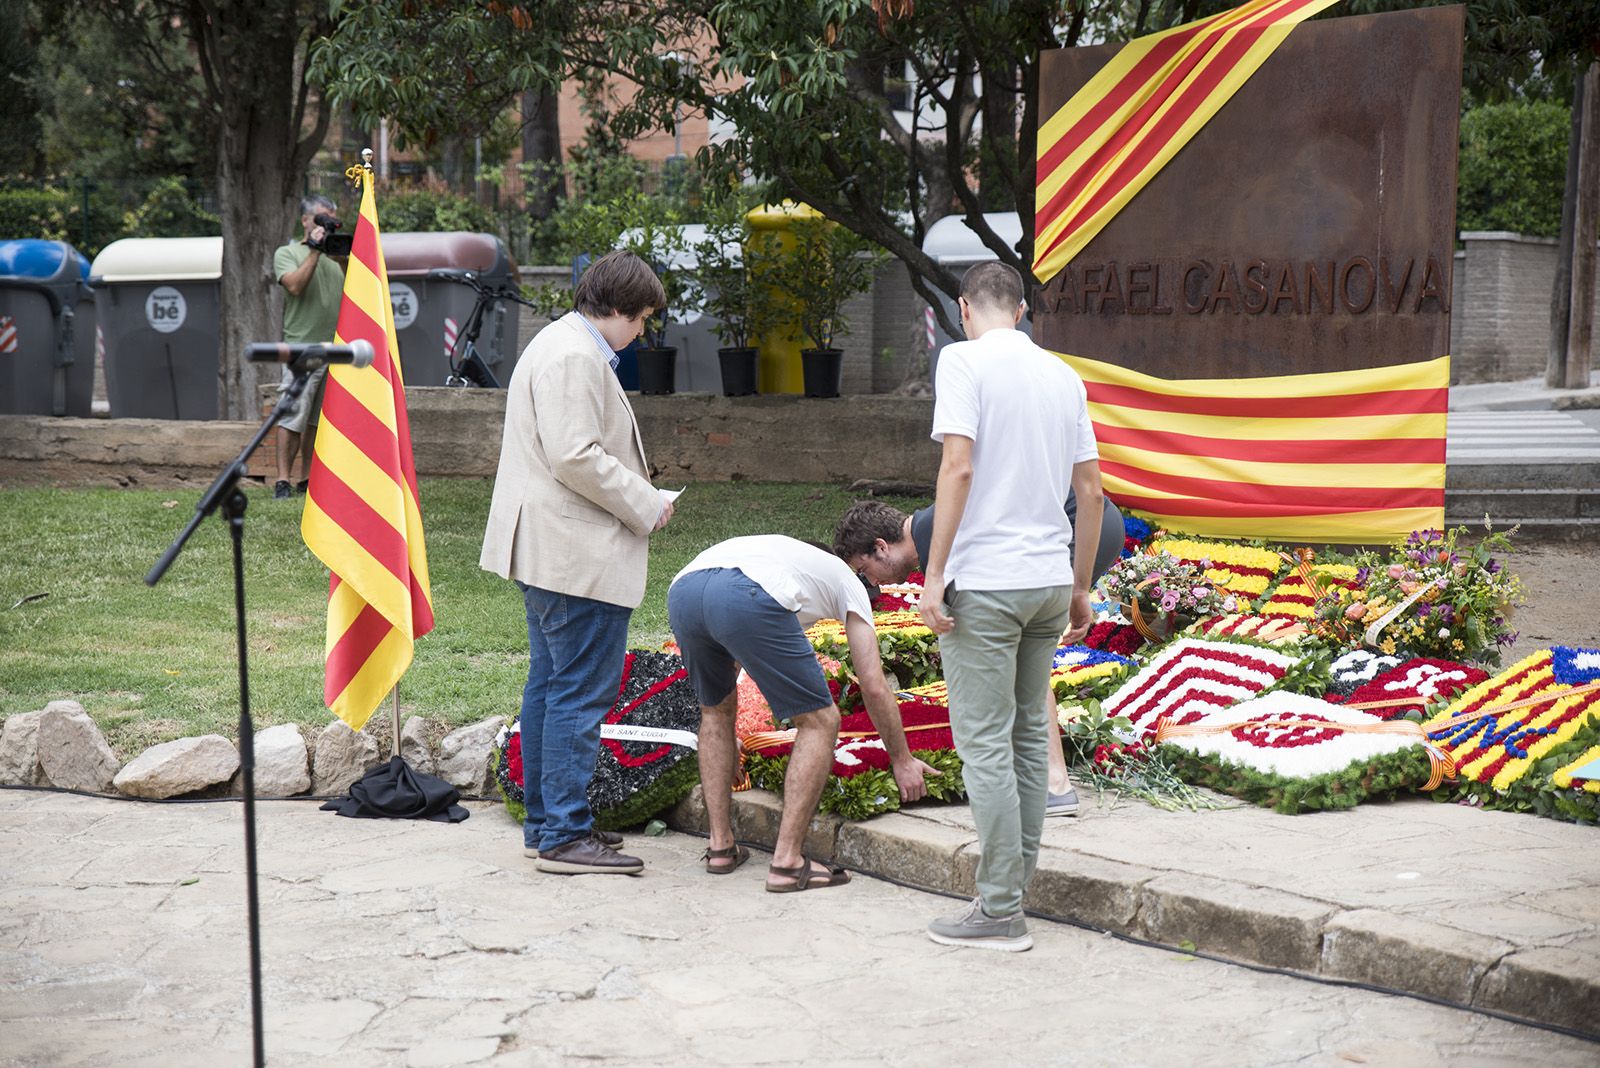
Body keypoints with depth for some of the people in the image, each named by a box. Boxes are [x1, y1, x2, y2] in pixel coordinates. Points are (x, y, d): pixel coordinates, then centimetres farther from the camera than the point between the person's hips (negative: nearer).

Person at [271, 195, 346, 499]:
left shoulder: (336, 256, 20)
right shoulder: (287, 253, 5)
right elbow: (295, 285, -14)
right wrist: (314, 250, -11)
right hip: (302, 348, -5)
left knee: (319, 420, 7)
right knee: (293, 417, -11)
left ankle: (308, 479, 12)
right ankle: (283, 480, -9)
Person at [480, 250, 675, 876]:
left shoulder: (565, 346, 20)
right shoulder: (574, 357, -16)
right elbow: (575, 456, -23)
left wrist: (636, 500, 16)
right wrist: (645, 506, -13)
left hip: (551, 550, 12)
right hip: (579, 556, -12)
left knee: (550, 685, 15)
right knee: (582, 692, -8)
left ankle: (545, 824, 22)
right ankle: (565, 835, -5)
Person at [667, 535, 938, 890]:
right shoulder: (845, 580, 33)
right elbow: (874, 687, 25)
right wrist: (902, 761, 37)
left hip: (681, 590, 6)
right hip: (746, 597, -6)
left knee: (716, 709, 32)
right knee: (820, 722, 11)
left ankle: (720, 846, 29)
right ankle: (787, 862, 6)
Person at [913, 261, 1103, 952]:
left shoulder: (964, 360, -7)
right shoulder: (1063, 376, 11)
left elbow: (959, 465, -17)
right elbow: (1091, 489, 12)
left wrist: (934, 575, -15)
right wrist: (1081, 587, 20)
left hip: (985, 582, -6)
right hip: (1050, 579, 7)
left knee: (985, 744, -3)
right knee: (1027, 736, 15)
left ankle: (1000, 912, -3)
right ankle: (1013, 888, 20)